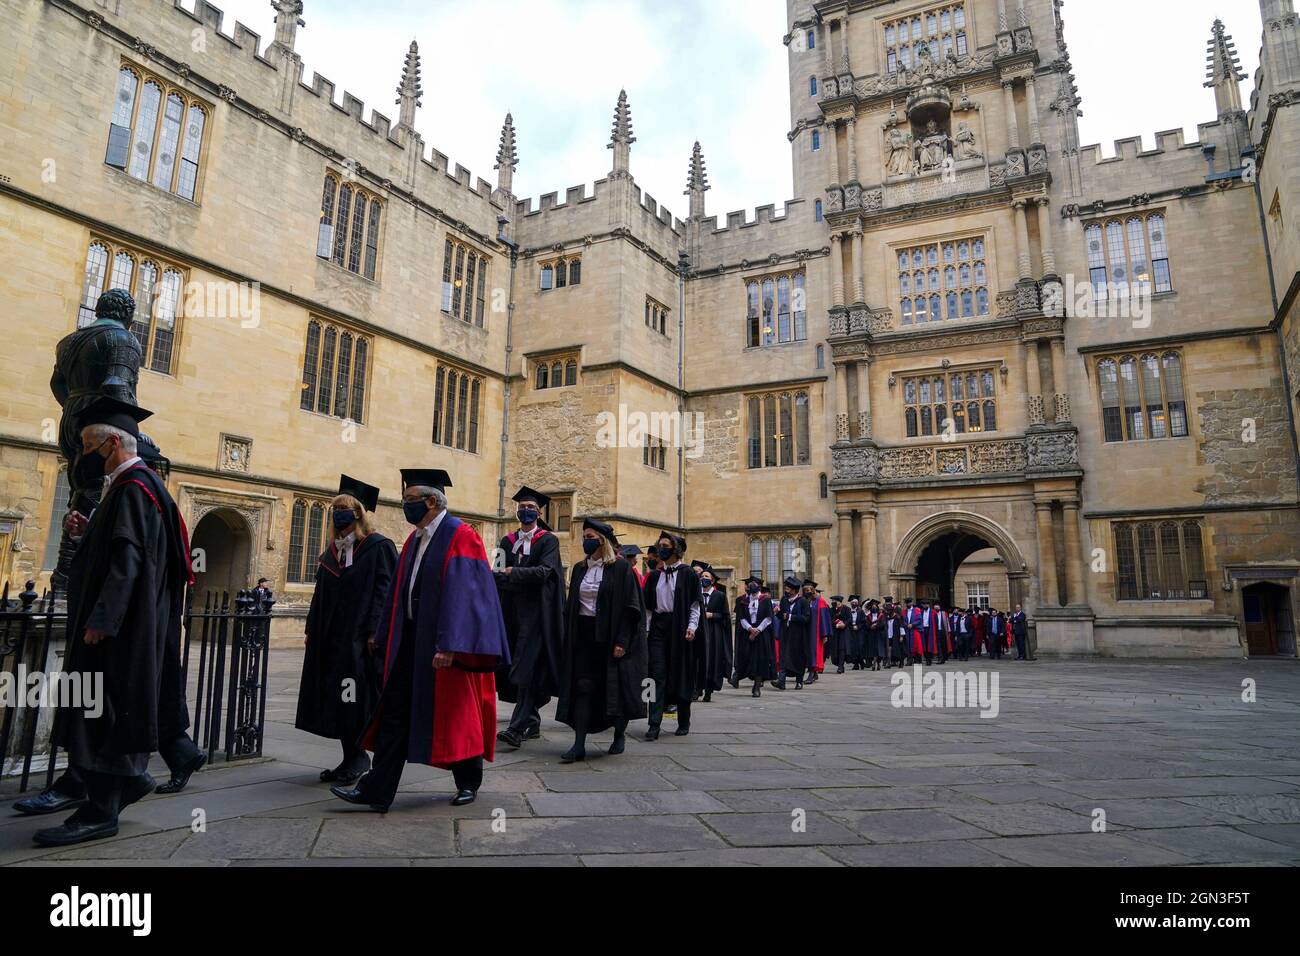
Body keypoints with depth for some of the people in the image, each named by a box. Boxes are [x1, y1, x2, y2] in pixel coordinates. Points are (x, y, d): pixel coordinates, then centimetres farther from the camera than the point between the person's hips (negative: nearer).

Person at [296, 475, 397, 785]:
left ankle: (358, 756, 10)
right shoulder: (333, 550, 16)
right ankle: (351, 758, 19)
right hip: (330, 637, 8)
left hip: (359, 637, -8)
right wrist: (312, 629, 13)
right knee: (335, 699, 10)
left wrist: (374, 631, -20)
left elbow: (385, 590, -14)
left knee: (356, 699, -5)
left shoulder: (377, 547, -8)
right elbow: (321, 594, 19)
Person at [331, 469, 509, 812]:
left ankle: (468, 783, 25)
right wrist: (387, 640, 16)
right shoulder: (414, 541, 12)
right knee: (395, 711, 5)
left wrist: (448, 645, -27)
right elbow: (399, 594, 16)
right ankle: (377, 791, 11)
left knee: (456, 714, 6)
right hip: (411, 640, 8)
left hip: (444, 643, -7)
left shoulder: (460, 537, -14)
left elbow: (461, 593, -22)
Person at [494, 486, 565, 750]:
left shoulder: (548, 541, 1)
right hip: (512, 612, 5)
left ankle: (517, 728, -14)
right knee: (516, 670, 8)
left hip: (536, 613, -5)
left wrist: (513, 573, -16)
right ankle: (532, 722, 19)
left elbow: (544, 571, -13)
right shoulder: (507, 542, 15)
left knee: (527, 669, -11)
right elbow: (498, 573, 6)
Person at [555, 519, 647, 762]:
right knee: (583, 688, -1)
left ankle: (620, 734, 26)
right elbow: (571, 606, 14)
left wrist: (622, 641, -17)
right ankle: (579, 745, 0)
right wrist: (570, 637, 7)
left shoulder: (620, 568, -7)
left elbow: (630, 607, -11)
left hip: (610, 636, -4)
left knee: (614, 687, 6)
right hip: (583, 635, 5)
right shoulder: (579, 569, 10)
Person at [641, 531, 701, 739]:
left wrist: (692, 626, -14)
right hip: (658, 627, 3)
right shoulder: (654, 575, 11)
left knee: (681, 674, 5)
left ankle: (684, 723, 19)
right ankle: (654, 724, -7)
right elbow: (648, 605, 12)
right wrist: (646, 628, 4)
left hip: (679, 627, -3)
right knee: (657, 675, -4)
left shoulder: (688, 574, 0)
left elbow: (694, 604, -3)